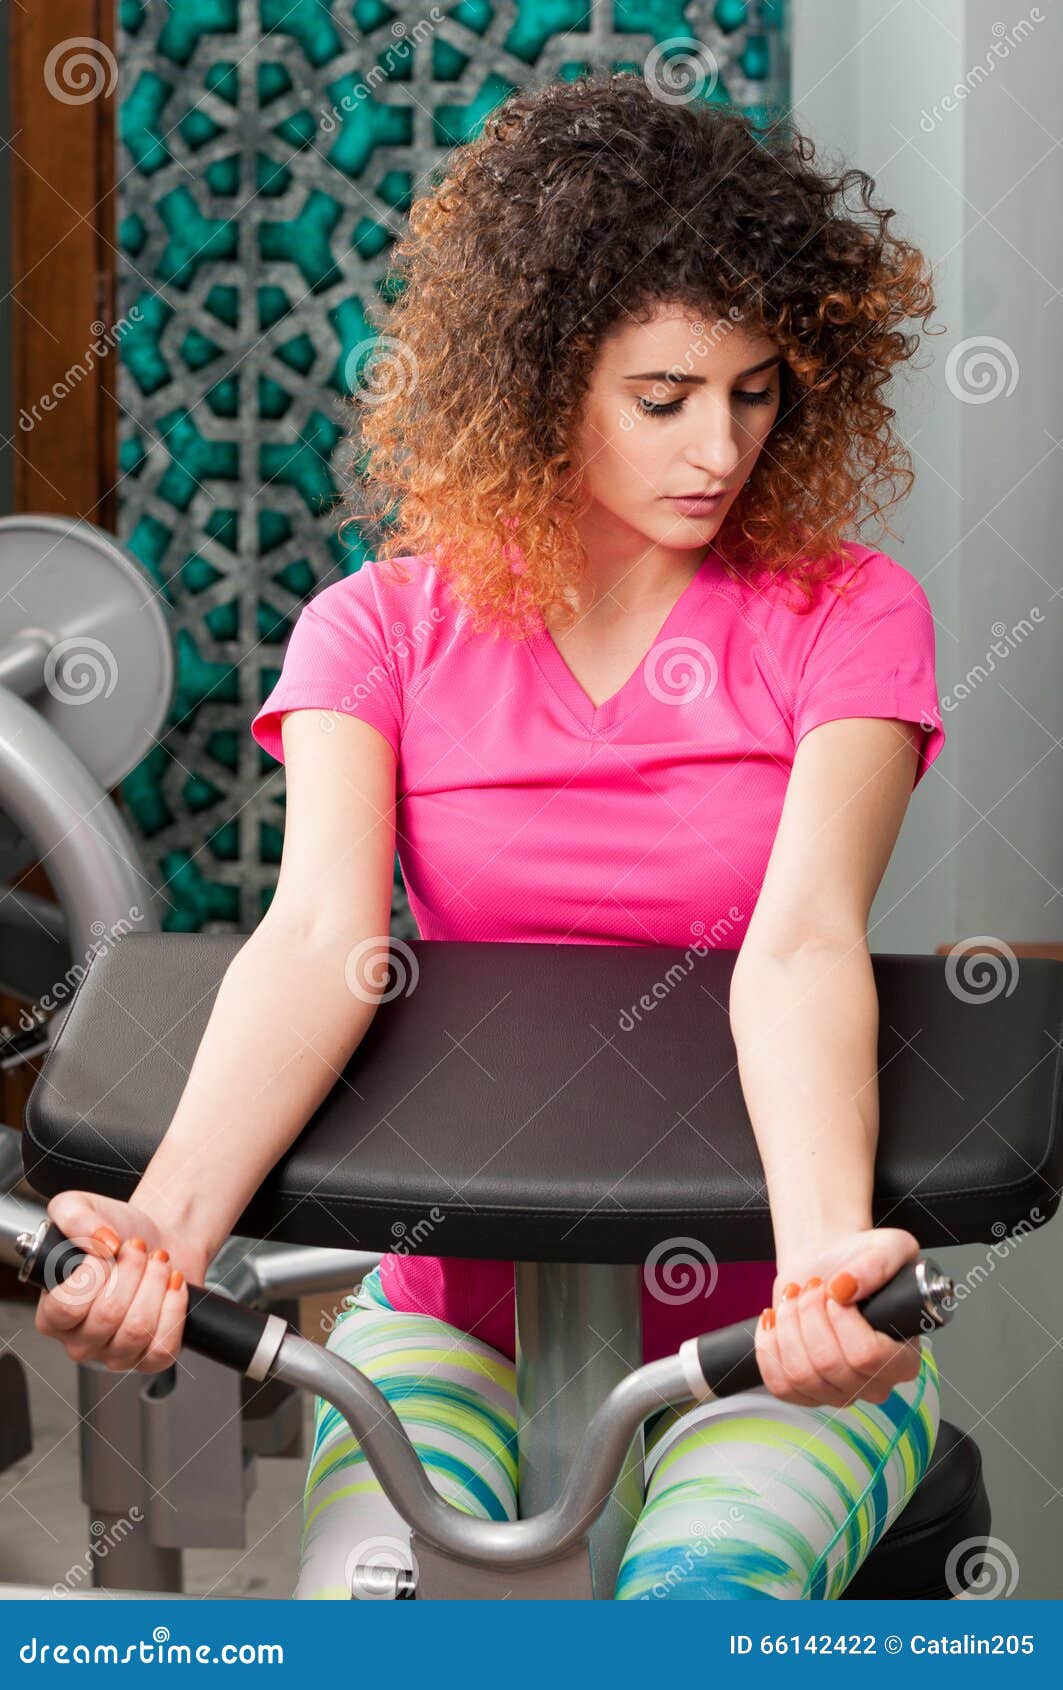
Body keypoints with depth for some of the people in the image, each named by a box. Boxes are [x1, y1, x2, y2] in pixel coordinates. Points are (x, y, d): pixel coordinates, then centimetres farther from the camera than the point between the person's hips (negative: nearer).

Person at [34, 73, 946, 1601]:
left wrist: (828, 1248, -42)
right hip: (457, 1304, 1)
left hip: (757, 1316, 0)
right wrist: (169, 1218, -38)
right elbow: (322, 940, -18)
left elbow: (801, 943, -21)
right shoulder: (383, 630, 0)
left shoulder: (847, 616, -3)